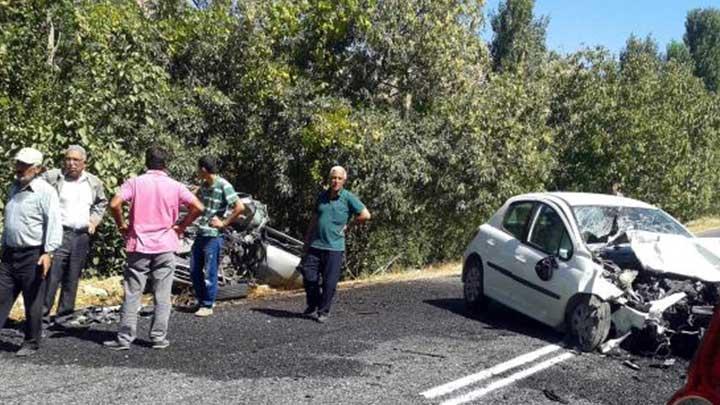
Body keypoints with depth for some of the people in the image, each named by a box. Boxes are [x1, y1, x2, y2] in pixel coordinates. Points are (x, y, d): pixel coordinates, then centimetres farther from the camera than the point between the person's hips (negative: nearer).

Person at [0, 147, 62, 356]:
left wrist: (48, 252, -24)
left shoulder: (45, 191, -12)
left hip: (32, 255, -7)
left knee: (33, 303, 4)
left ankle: (31, 343, 17)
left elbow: (54, 223, -18)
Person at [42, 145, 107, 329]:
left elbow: (101, 203, 26)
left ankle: (64, 317, 19)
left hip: (82, 236, 4)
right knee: (51, 277, -10)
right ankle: (42, 316, -3)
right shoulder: (52, 177, -3)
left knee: (72, 279, 10)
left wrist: (94, 220, 12)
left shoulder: (94, 182, 11)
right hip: (59, 233, -4)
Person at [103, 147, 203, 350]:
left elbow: (114, 204, -13)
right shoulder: (175, 186, 0)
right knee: (162, 296, 7)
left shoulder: (135, 182, -2)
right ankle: (159, 337, 11)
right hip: (165, 247, 0)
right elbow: (198, 207, -7)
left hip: (139, 246, 0)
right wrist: (181, 226, 4)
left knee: (132, 294, 5)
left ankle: (124, 338, 8)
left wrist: (122, 226, 2)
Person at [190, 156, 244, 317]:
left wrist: (224, 223, -15)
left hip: (213, 236, -8)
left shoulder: (223, 186, -15)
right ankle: (201, 301, 28)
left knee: (209, 272, 0)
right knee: (195, 270, 13)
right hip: (200, 233, 8)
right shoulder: (204, 185, 9)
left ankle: (207, 306, 12)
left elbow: (240, 207, -21)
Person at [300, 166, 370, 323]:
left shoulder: (348, 198, -4)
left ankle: (323, 311, 15)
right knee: (309, 278, 5)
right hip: (315, 245, 4)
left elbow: (365, 215, -9)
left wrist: (348, 225, -4)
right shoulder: (322, 196, 11)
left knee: (329, 283, 1)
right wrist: (307, 239, 17)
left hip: (334, 247, -4)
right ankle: (312, 307, 25)